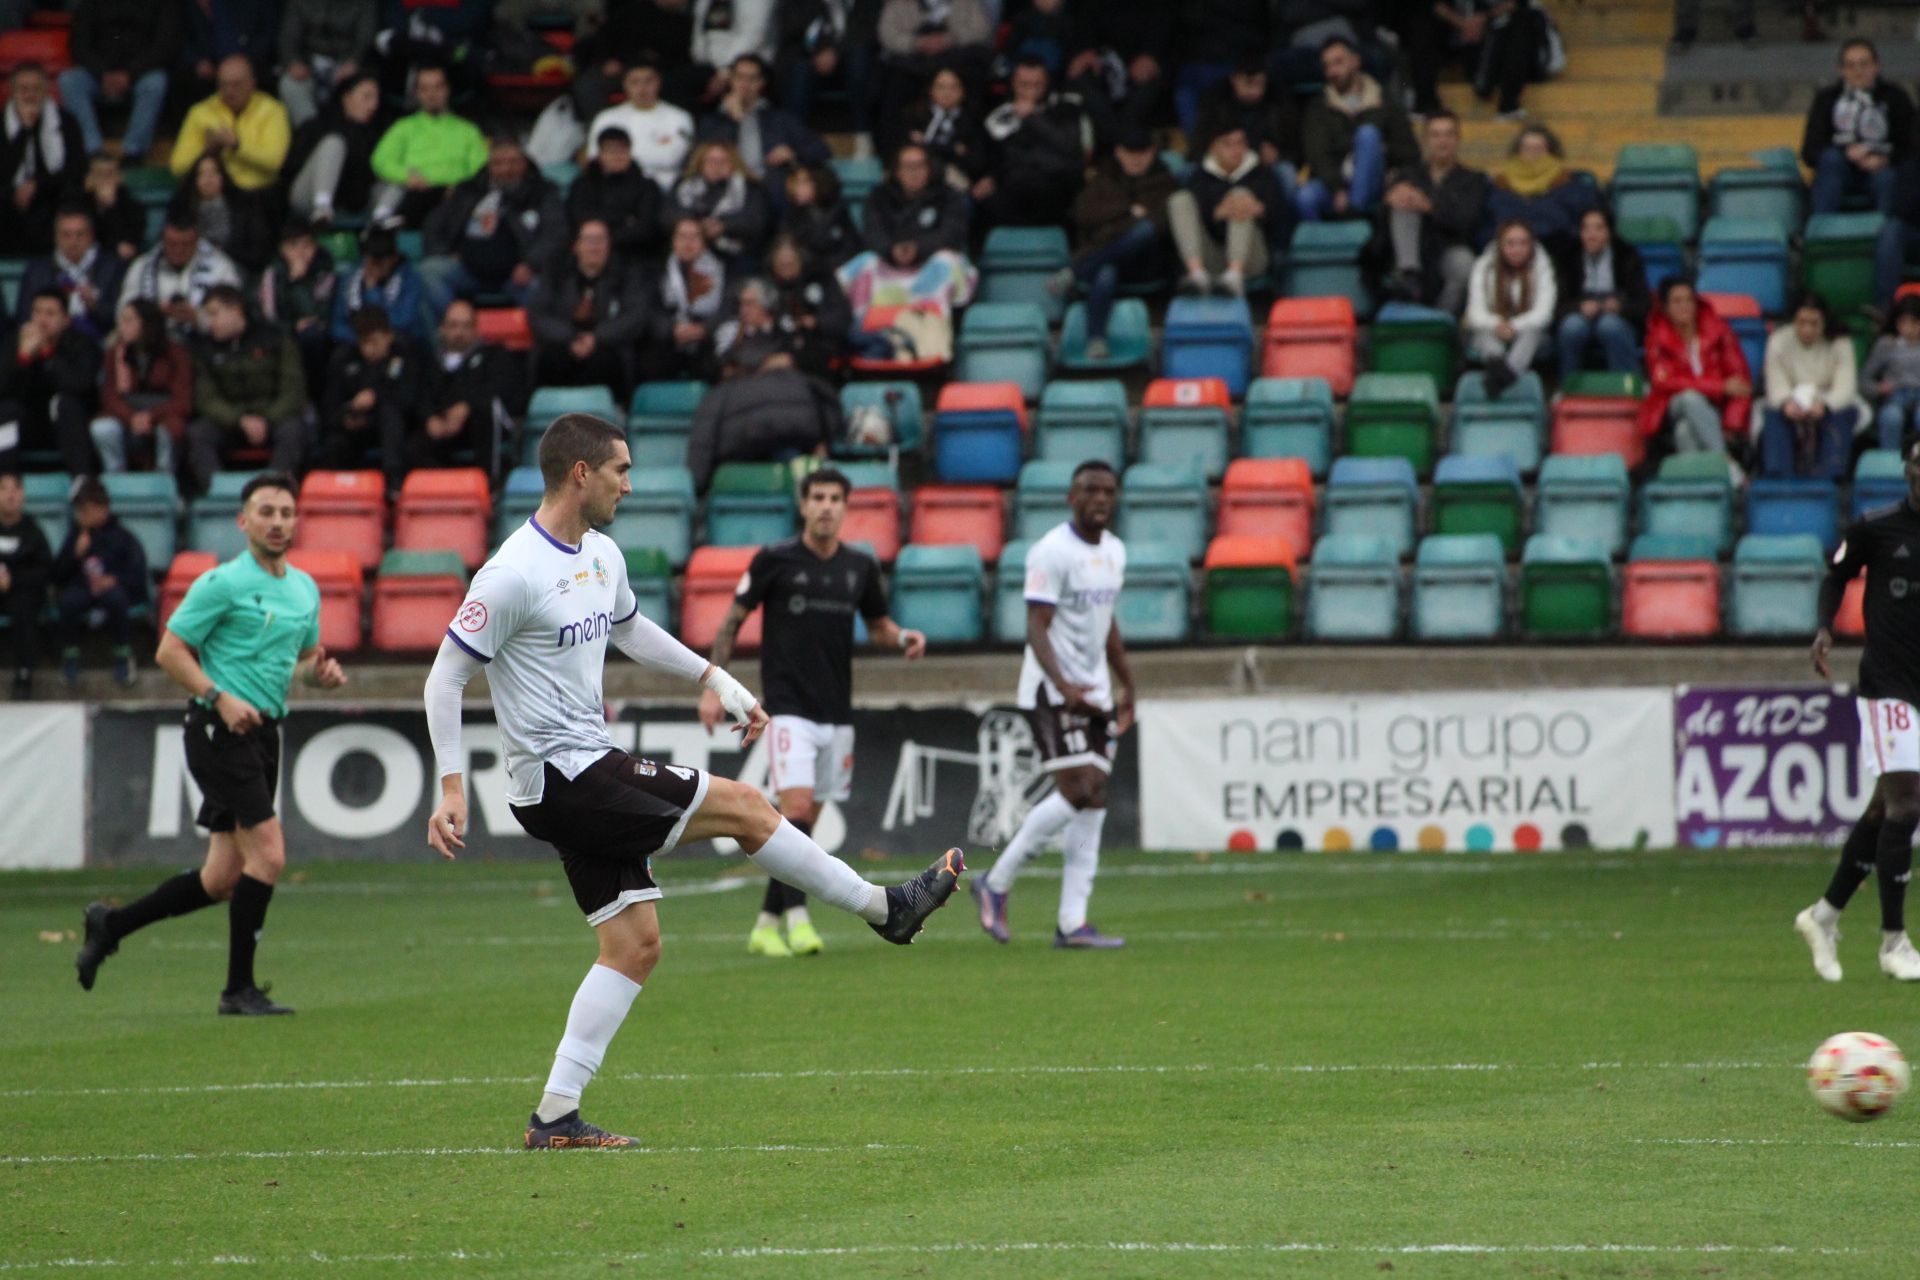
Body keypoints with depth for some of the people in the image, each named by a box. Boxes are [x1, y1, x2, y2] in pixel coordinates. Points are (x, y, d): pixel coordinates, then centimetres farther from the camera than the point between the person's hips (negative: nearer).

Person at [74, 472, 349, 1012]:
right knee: (268, 855, -15)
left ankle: (110, 925, 25)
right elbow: (169, 651, -9)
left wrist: (322, 673, 2)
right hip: (219, 731, -8)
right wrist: (220, 697, -20)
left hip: (263, 732, 8)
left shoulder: (305, 588, 13)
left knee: (223, 879, 9)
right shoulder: (223, 583, -9)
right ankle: (239, 989, -6)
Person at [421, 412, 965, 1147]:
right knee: (744, 806, -6)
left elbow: (630, 631, 31)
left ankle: (556, 1116, 6)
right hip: (560, 777, -10)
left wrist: (717, 682, 27)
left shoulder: (601, 556, 11)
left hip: (587, 772, 10)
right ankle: (887, 908, 10)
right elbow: (446, 678, -14)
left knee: (635, 944, 6)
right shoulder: (514, 574, -17)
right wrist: (451, 789, -18)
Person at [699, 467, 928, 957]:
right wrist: (714, 685, -6)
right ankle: (796, 917, -21)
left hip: (837, 712, 5)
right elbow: (732, 620, 2)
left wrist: (903, 638, -4)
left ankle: (767, 924, 15)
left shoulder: (860, 566, 6)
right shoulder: (774, 560, -5)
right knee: (797, 807, -20)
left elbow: (878, 627, 19)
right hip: (788, 708, -5)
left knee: (804, 823, 7)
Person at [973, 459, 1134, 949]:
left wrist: (1126, 685, 23)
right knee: (1078, 791, -17)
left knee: (1092, 803, 2)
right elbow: (1037, 628, -19)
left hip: (1096, 693, 8)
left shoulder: (1114, 552, 13)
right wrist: (1063, 685, -31)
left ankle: (1073, 922, 2)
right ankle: (996, 882, -3)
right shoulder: (1052, 552, -13)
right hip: (1052, 691, -8)